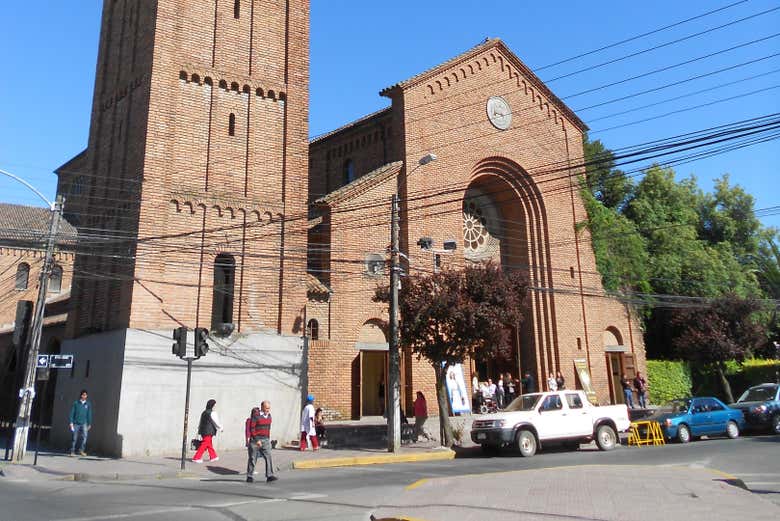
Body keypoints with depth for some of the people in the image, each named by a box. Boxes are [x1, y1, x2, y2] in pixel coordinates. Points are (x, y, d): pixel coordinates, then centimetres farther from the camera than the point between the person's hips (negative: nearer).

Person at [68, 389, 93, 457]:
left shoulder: (88, 404, 4)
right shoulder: (76, 403, 0)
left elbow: (89, 414, 8)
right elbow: (72, 413, 1)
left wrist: (89, 424, 8)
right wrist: (71, 422, -5)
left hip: (84, 423, 0)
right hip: (76, 423, 0)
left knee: (85, 435, -18)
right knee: (75, 438, 4)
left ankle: (82, 450, -11)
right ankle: (72, 451, 16)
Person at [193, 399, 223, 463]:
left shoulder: (204, 412, 13)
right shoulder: (212, 413, -12)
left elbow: (200, 423, 17)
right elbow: (217, 422, -6)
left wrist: (199, 430, 21)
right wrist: (221, 428, 10)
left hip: (203, 431, 9)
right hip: (209, 432, -9)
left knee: (209, 444, 18)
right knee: (204, 445, -5)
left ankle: (213, 456, 29)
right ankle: (197, 458, -8)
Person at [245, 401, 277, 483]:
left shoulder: (269, 416, 7)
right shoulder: (256, 415, -14)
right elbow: (252, 429, -15)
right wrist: (257, 440, -18)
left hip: (265, 440, 5)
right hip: (255, 439, -5)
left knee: (268, 457, -7)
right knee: (253, 459, 5)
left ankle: (269, 476, -9)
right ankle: (249, 476, 17)